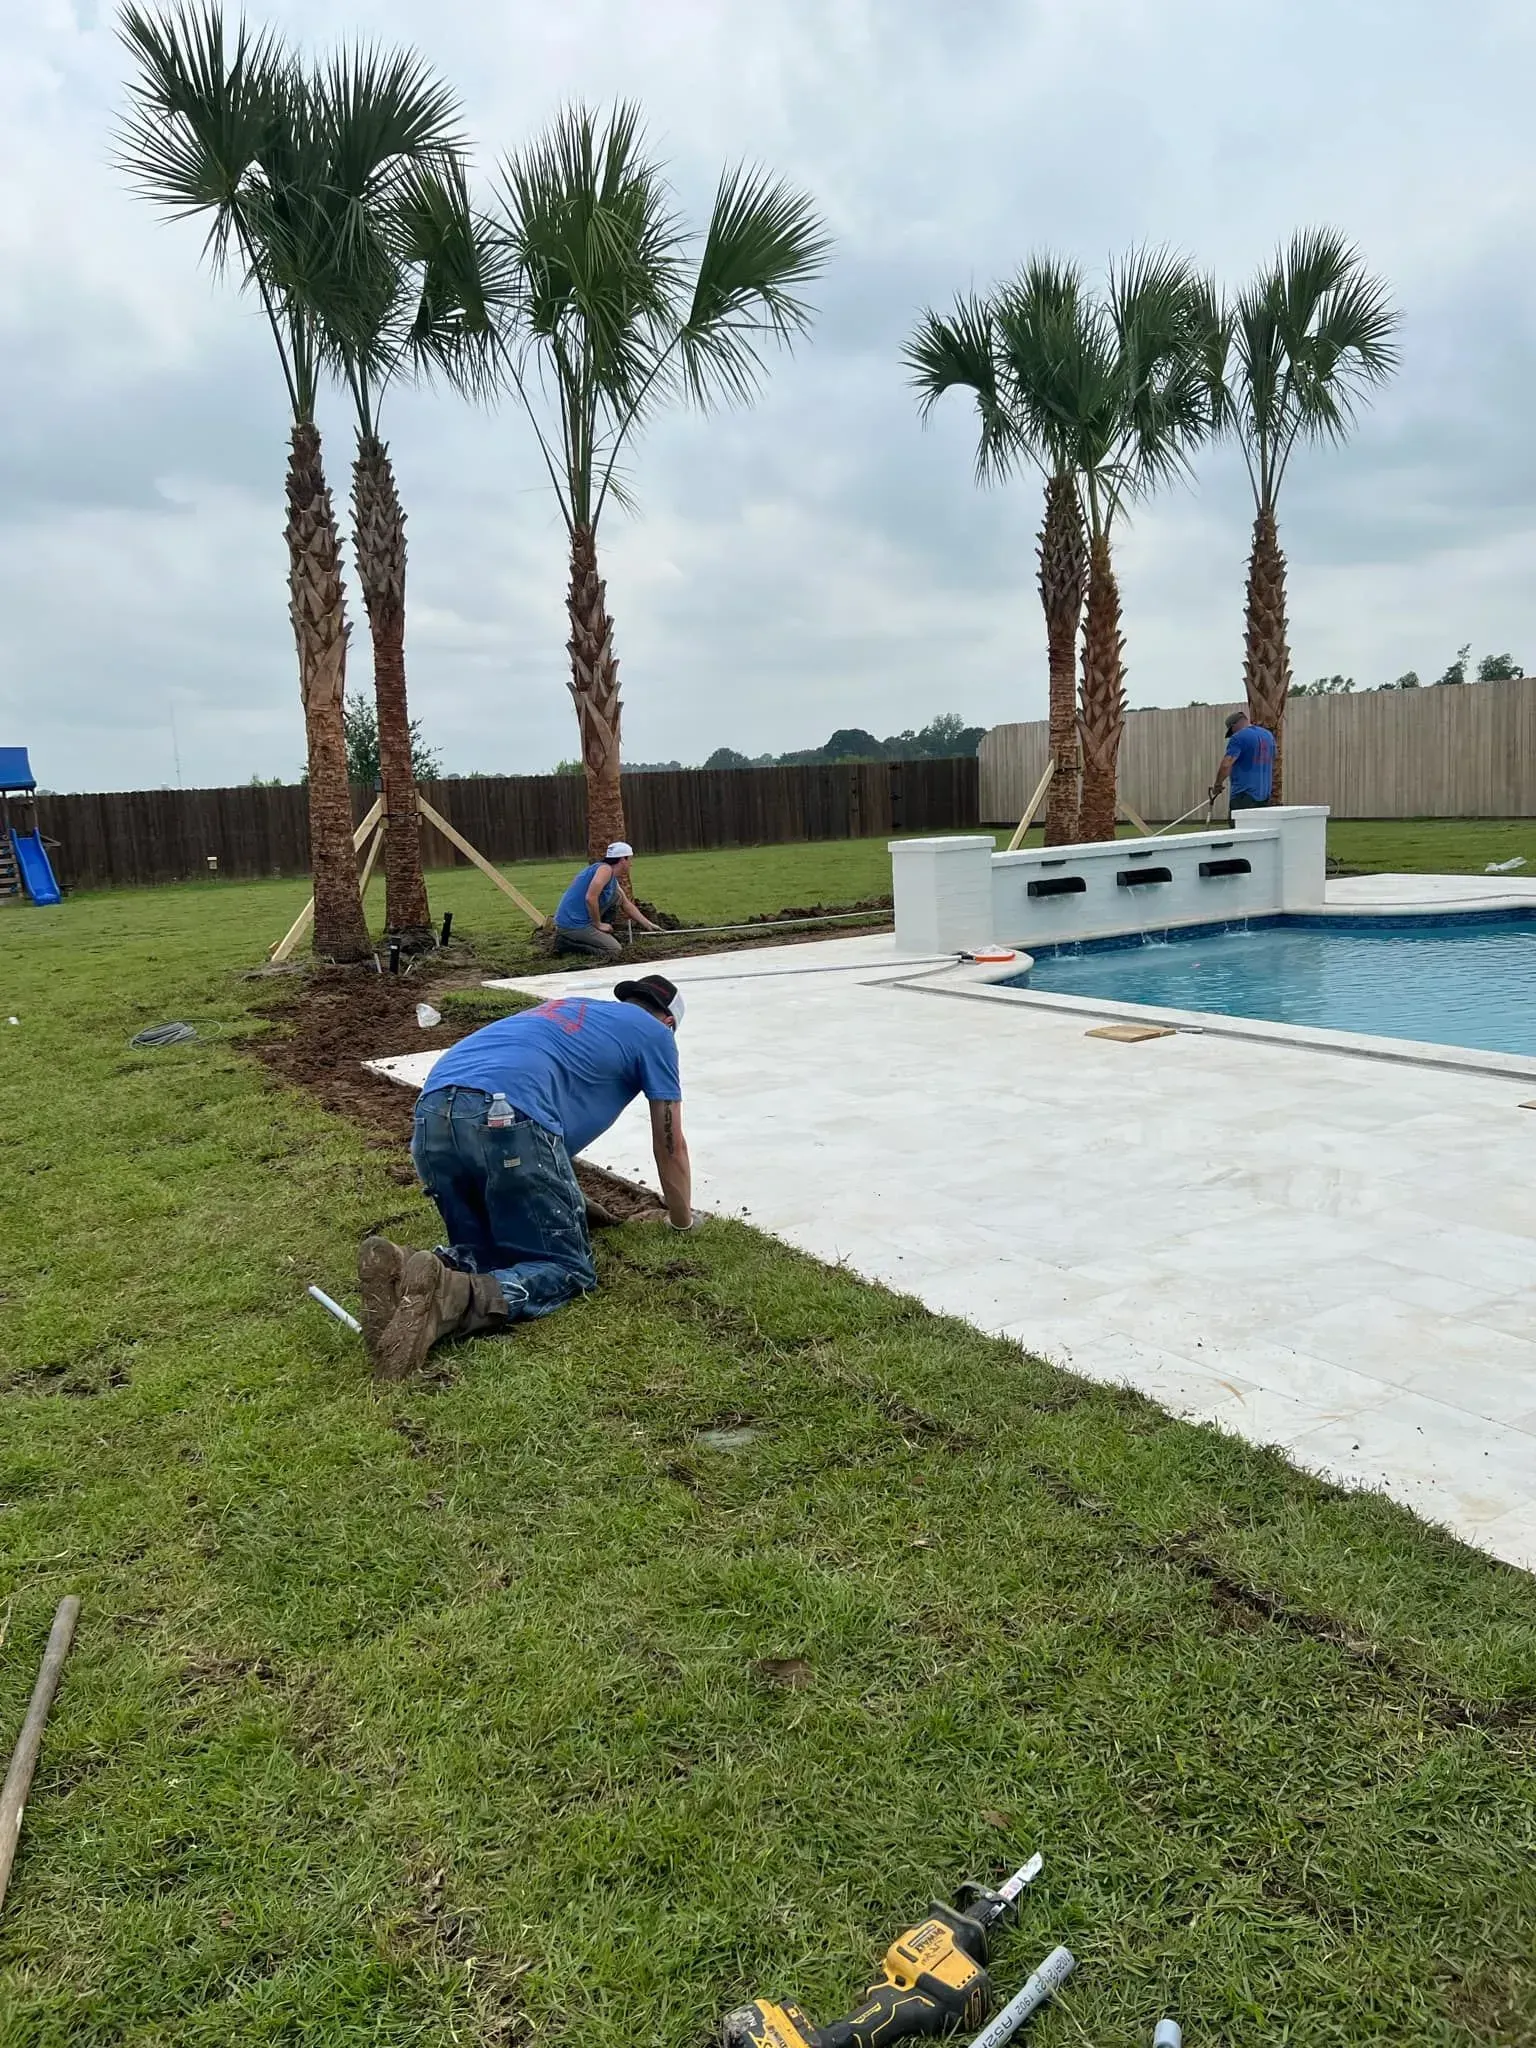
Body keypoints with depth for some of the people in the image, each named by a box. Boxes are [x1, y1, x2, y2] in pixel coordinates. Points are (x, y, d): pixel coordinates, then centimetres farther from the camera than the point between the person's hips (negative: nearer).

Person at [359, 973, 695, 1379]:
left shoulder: (565, 1008, 40)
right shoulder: (654, 1034, 22)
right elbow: (670, 1146, 25)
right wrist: (683, 1219, 43)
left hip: (432, 1117, 7)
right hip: (507, 1118, -7)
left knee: (487, 1251, 21)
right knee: (567, 1269, 3)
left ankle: (404, 1275, -11)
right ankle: (450, 1298, -24)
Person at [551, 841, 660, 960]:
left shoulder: (613, 881, 16)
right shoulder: (605, 869, -14)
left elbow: (628, 906, 26)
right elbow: (590, 897, -25)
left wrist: (649, 925, 26)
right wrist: (598, 924, -13)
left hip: (581, 920, 10)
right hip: (573, 925, -10)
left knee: (617, 896, 14)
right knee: (615, 950, -11)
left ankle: (599, 934, 14)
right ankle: (566, 942, -6)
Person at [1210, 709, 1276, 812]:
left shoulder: (1238, 738, -11)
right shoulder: (1269, 735, 15)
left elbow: (1226, 765, -20)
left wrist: (1217, 784, -6)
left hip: (1245, 795, -8)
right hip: (1264, 795, 8)